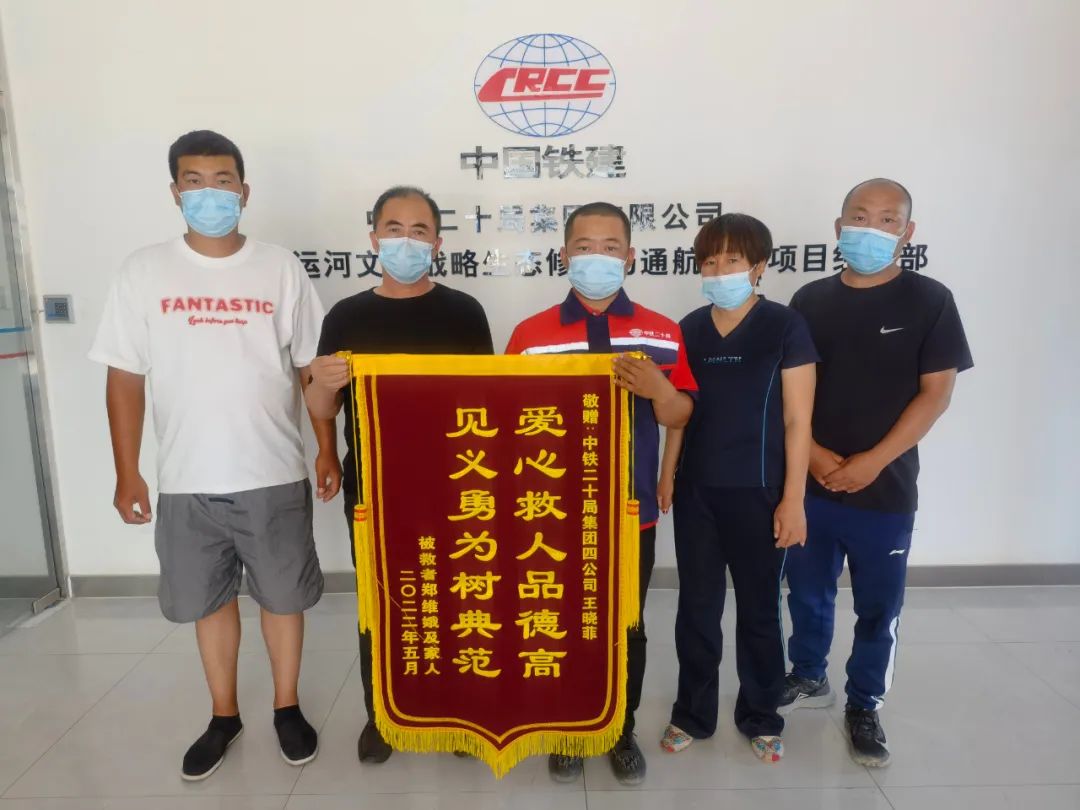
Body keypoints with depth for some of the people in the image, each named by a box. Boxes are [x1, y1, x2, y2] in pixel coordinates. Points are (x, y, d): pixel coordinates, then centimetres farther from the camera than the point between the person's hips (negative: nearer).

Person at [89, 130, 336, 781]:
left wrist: (329, 452, -1)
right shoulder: (145, 271, 0)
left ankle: (287, 706, 34)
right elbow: (125, 378, 3)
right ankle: (225, 715, 37)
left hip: (273, 476, -1)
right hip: (187, 482, 1)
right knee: (209, 600, 16)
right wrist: (127, 473, 1)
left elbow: (312, 369, 2)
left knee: (283, 596, 12)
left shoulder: (280, 269, -2)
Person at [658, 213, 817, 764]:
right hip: (696, 492, 3)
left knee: (759, 610, 12)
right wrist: (666, 474, 6)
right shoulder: (689, 329, 4)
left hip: (758, 493, -3)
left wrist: (792, 498, -10)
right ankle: (693, 714, 30)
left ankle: (761, 718, 31)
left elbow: (797, 420, -8)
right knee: (696, 607, 13)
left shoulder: (785, 328, -7)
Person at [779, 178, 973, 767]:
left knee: (878, 606, 10)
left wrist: (873, 461, -14)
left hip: (886, 488, -2)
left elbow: (936, 392, -7)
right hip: (809, 482, 3)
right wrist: (811, 453, -9)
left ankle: (865, 706, 30)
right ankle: (808, 678, 38)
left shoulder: (929, 301, -4)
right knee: (807, 590, 16)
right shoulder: (810, 300, 4)